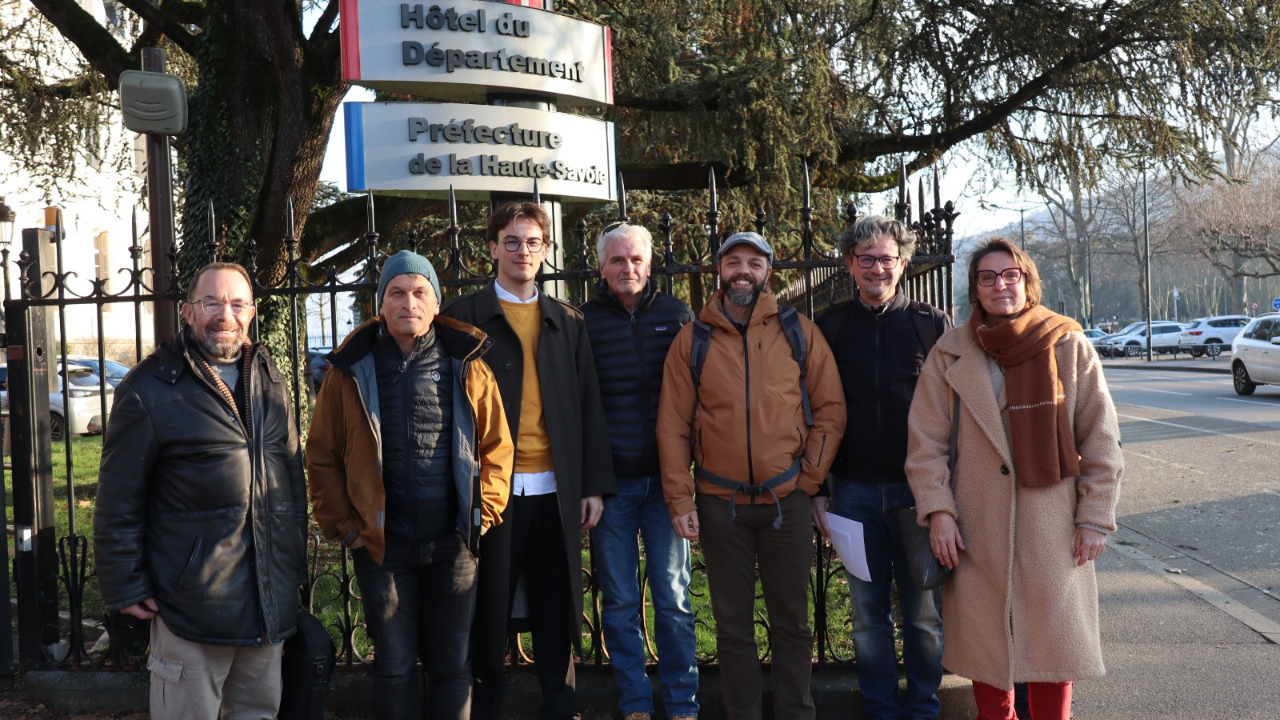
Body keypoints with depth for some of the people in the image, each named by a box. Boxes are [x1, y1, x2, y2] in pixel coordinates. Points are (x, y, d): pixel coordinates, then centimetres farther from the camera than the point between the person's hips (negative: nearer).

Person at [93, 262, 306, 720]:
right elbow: (119, 501, -7)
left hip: (270, 602, 6)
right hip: (191, 604, -5)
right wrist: (124, 587, -6)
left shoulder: (270, 382, 10)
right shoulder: (150, 389, -8)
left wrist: (296, 565, 16)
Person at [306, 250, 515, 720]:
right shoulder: (352, 370, 0)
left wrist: (483, 513, 0)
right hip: (382, 546, -1)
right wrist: (343, 525, -1)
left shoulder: (467, 366, 2)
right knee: (394, 667, 9)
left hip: (453, 545, 1)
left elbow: (497, 446, 7)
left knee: (452, 665, 11)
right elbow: (322, 456, 4)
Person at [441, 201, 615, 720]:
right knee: (489, 604, 4)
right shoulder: (466, 316, 3)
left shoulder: (567, 322, 13)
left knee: (556, 607, 8)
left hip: (556, 488, 3)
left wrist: (594, 486, 5)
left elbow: (588, 408, 11)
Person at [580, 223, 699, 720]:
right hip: (611, 480, 0)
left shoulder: (677, 315, 5)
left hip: (666, 477, 0)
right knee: (619, 601, 7)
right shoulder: (583, 321, 2)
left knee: (674, 598, 6)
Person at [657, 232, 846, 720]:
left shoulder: (799, 332, 3)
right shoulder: (692, 341, 3)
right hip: (719, 504, 0)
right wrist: (680, 500, -3)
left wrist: (809, 477, -2)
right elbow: (673, 426, 2)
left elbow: (830, 409, 4)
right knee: (732, 624, 10)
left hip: (787, 500, 0)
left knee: (791, 620, 9)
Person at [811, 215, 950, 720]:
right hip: (855, 490, 1)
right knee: (868, 612, 8)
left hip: (919, 488, -1)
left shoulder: (933, 324, 3)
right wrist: (816, 489, 3)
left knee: (923, 612, 6)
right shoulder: (830, 328, 6)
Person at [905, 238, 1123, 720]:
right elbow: (925, 443, 1)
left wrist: (1095, 517, -3)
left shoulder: (1069, 347, 0)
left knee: (1052, 638, 7)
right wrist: (938, 512, -8)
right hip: (977, 528, 1)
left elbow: (1101, 440, 1)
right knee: (985, 638, 8)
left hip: (1052, 526, 0)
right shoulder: (950, 354, 2)